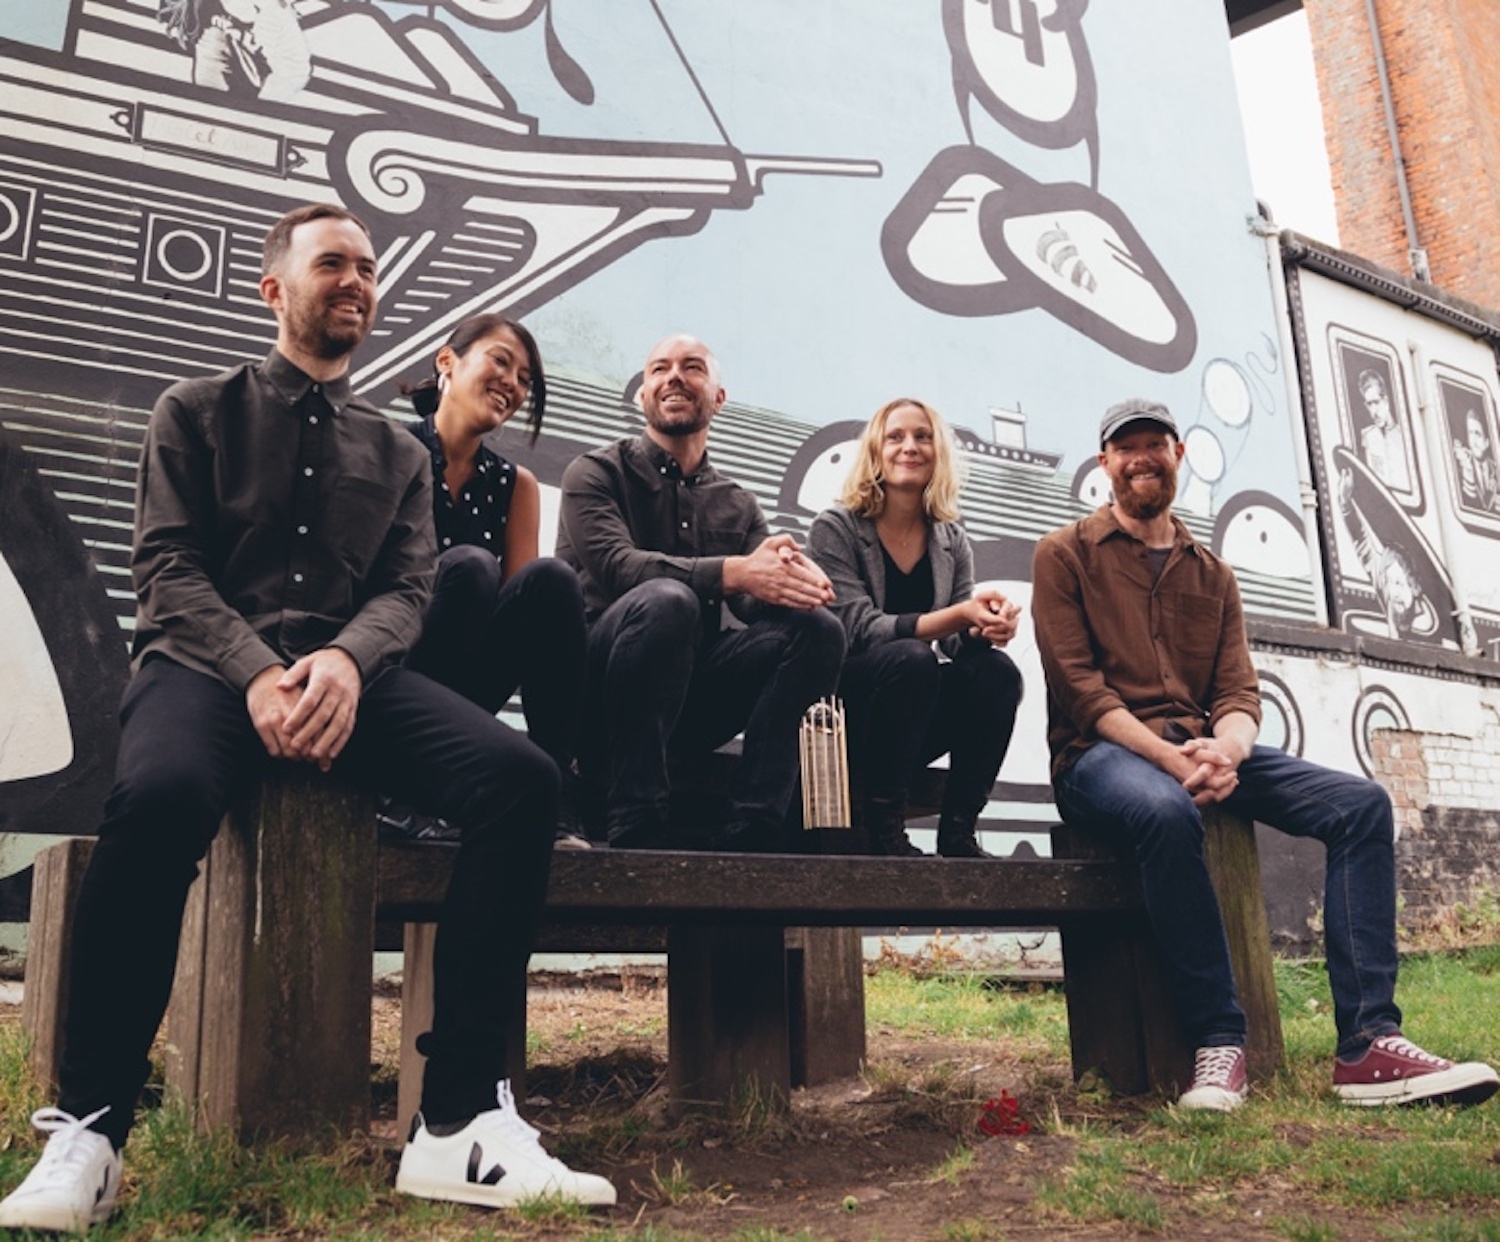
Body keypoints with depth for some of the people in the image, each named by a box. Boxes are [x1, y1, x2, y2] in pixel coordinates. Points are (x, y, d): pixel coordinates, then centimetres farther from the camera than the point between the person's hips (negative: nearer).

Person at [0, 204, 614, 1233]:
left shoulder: (398, 451, 23)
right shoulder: (198, 412, 16)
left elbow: (407, 588, 9)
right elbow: (168, 569, 4)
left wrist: (345, 660, -15)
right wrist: (256, 672, -17)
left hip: (351, 671, 3)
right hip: (206, 664, -2)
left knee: (522, 778, -27)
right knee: (163, 793, -39)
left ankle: (461, 1123, -25)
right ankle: (88, 1133, -20)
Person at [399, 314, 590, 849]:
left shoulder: (516, 484, 10)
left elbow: (527, 598, 3)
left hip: (468, 685, 4)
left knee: (552, 579, -21)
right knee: (468, 566, -29)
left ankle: (555, 799, -26)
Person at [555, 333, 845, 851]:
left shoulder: (739, 505, 17)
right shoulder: (596, 473, 3)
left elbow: (755, 603, 1)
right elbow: (616, 565, -17)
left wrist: (791, 582, -25)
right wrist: (733, 572, -31)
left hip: (692, 699, 5)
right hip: (598, 697, -4)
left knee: (817, 627, -17)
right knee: (666, 599, -34)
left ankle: (750, 832, -23)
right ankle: (636, 826, -29)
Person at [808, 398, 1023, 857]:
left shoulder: (952, 543, 7)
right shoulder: (836, 528, -7)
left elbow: (959, 637, 0)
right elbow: (859, 629, -19)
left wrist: (986, 628, -24)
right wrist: (957, 616, -31)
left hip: (918, 722, 5)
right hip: (844, 712, -4)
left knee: (997, 670, -22)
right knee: (910, 657, -33)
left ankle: (959, 830, -15)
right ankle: (883, 826, -22)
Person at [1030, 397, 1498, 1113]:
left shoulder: (1212, 575, 21)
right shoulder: (1066, 555, 6)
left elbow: (1239, 691, 9)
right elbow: (1078, 686, -7)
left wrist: (1224, 750, -16)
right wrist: (1169, 757, -20)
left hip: (1203, 749, 5)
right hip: (1102, 752, -5)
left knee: (1362, 803, -14)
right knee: (1166, 811, -39)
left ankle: (1367, 1045, -18)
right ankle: (1218, 1042, -26)